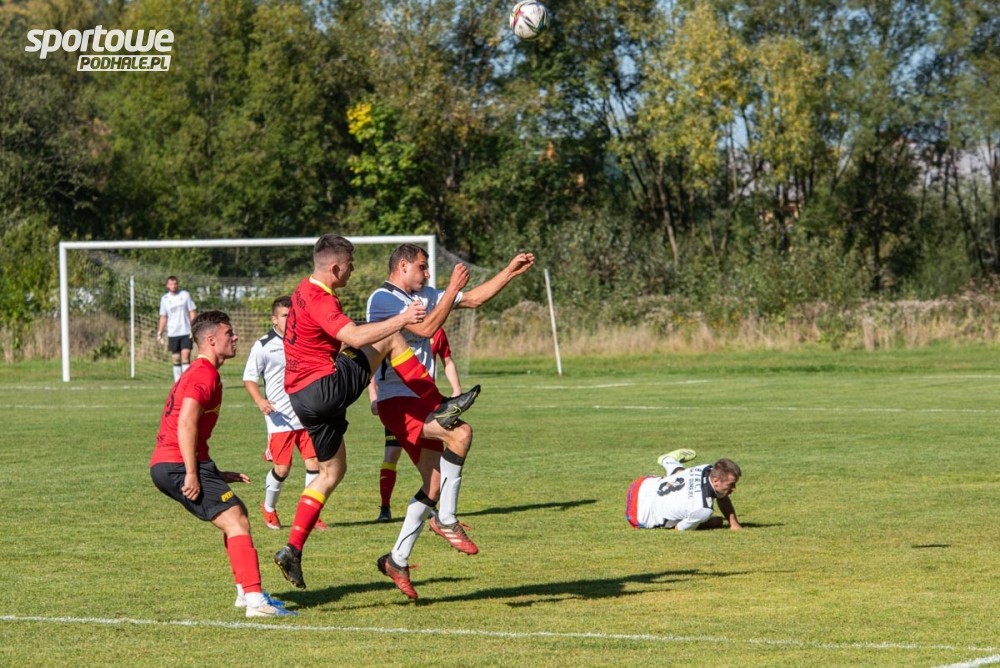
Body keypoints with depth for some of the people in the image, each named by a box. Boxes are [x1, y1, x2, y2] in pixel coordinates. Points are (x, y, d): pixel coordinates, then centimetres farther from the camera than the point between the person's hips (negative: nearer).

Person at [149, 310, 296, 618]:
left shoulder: (196, 373, 24)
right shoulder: (205, 374, -10)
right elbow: (186, 422, -23)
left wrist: (217, 475, 26)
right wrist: (192, 474, -25)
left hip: (164, 465, 11)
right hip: (178, 465, -11)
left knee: (237, 513, 21)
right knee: (236, 521, -14)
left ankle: (245, 590, 24)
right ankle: (255, 600, -22)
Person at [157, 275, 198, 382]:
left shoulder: (185, 295, 1)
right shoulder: (165, 299, 7)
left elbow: (192, 312, 3)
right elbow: (163, 317, 11)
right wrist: (159, 334, 4)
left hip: (186, 332, -2)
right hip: (172, 333, 2)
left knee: (185, 356, -12)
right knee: (176, 360, 4)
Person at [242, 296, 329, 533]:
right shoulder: (263, 346, -5)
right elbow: (249, 378, -2)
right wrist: (260, 400, -18)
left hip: (307, 417, 4)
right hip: (280, 418, -4)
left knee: (314, 464, -4)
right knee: (281, 469, -2)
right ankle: (269, 509, 25)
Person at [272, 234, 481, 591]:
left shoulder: (307, 291, 15)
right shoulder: (319, 300, -17)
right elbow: (356, 337, -31)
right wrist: (401, 319, -28)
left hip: (304, 397, 10)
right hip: (324, 388, -10)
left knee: (331, 471, 17)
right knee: (390, 338, -6)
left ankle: (293, 550, 12)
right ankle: (439, 407, -2)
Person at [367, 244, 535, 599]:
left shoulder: (423, 296, 15)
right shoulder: (382, 299, -11)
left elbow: (474, 299, 21)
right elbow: (425, 328, -21)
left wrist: (511, 272, 14)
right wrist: (453, 288, -16)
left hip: (419, 400, 10)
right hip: (397, 401, -10)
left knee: (434, 486, 8)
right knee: (460, 432, -31)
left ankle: (397, 560, 18)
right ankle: (446, 520, -22)